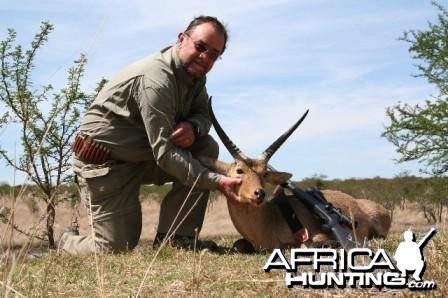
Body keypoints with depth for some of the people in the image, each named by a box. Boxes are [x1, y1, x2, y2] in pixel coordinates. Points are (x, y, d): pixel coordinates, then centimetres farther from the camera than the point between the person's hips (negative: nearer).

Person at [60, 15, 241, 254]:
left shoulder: (194, 73, 1)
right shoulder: (156, 79, -27)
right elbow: (165, 154, -30)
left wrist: (193, 127, -19)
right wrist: (217, 181, -33)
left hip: (144, 156, 9)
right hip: (104, 161, -8)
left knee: (206, 147, -11)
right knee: (115, 250, -10)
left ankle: (175, 237, -8)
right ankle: (66, 244, 25)